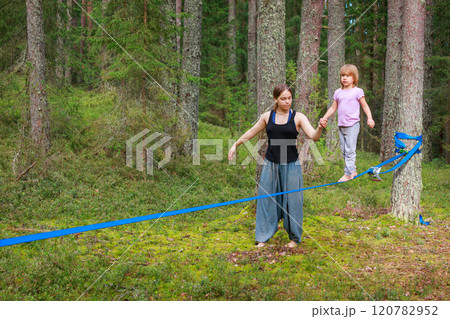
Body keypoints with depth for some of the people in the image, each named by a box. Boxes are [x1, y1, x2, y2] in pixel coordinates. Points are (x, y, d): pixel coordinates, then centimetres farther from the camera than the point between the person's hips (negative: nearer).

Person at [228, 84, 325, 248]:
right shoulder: (267, 117, 3)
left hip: (291, 166, -2)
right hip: (270, 165, 2)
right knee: (267, 199, 5)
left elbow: (314, 136, -15)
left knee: (291, 200, 4)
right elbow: (251, 133, 17)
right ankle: (263, 237, 18)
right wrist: (235, 145, 19)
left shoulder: (298, 117, -5)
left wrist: (320, 128, -36)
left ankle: (295, 237, 22)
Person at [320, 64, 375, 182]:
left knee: (350, 150, -8)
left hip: (352, 125, -6)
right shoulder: (338, 92, 12)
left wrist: (369, 118, -14)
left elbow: (365, 106, -1)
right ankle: (353, 170, 20)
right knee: (344, 150, 9)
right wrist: (324, 118, 9)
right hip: (341, 126, 6)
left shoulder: (357, 91, -3)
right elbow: (333, 108, 18)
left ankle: (348, 173, -4)